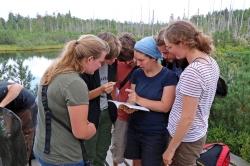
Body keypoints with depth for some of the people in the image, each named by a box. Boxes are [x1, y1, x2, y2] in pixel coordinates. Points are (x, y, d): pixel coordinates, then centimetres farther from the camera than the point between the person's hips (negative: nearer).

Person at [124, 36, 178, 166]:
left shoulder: (168, 76, -14)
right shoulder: (137, 73, 2)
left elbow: (165, 106, -18)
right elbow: (132, 98, 6)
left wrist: (139, 100, -19)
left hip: (155, 133, -5)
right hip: (134, 128, 5)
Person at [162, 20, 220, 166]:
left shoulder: (192, 72, -28)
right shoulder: (212, 62, 0)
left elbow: (187, 118, -25)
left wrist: (170, 149, -15)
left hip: (185, 139, -8)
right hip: (199, 134, 8)